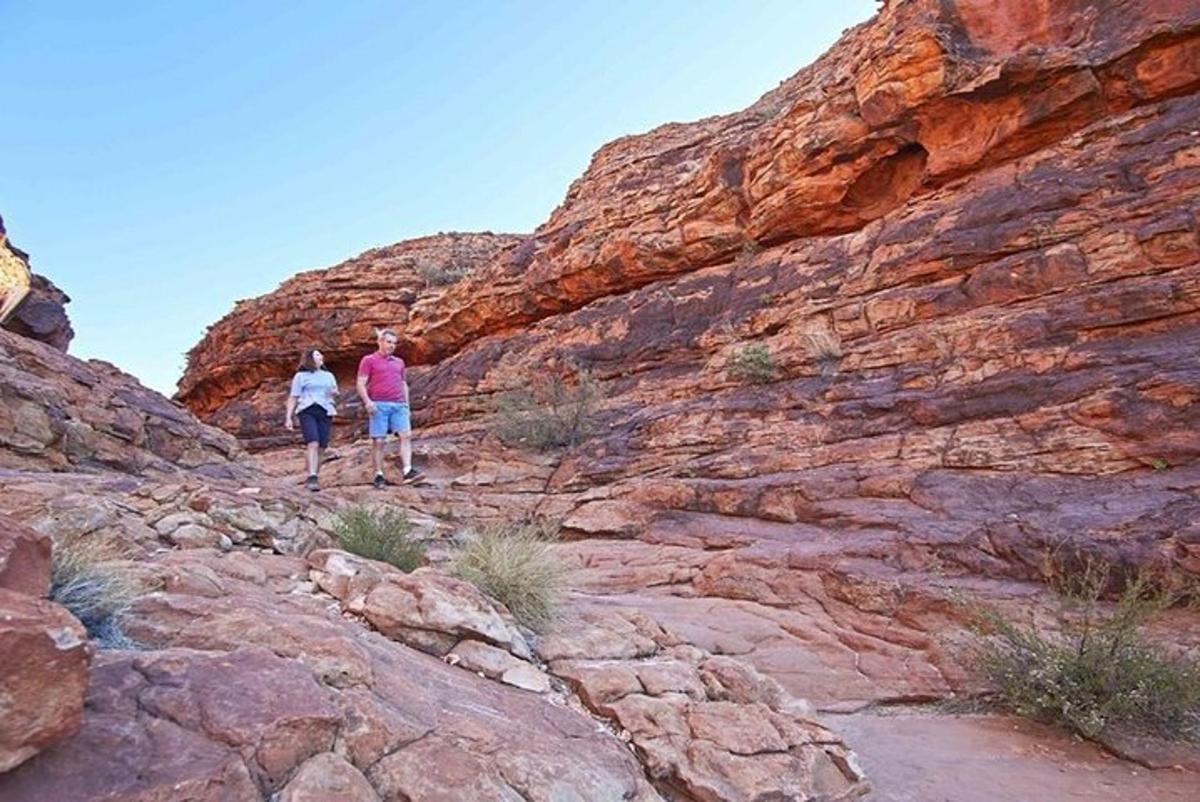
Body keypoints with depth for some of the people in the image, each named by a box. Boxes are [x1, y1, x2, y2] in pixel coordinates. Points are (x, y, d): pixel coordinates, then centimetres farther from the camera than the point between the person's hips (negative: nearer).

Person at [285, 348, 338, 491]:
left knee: (321, 448, -3)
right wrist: (289, 417, 0)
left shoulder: (329, 376, 24)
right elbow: (293, 398, 8)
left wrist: (334, 393, 1)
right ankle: (312, 478, -27)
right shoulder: (301, 376, 12)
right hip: (307, 411, -4)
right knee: (313, 444, -21)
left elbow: (335, 395, 26)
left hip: (325, 412, 4)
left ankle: (313, 477, 6)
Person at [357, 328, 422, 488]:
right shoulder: (369, 360, 7)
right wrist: (367, 401, -14)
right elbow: (361, 384, 0)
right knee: (378, 440, -3)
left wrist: (407, 405, 15)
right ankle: (379, 476, 3)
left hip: (399, 405, 4)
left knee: (406, 435, -12)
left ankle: (407, 471, -18)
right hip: (379, 405, -4)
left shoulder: (399, 362, 22)